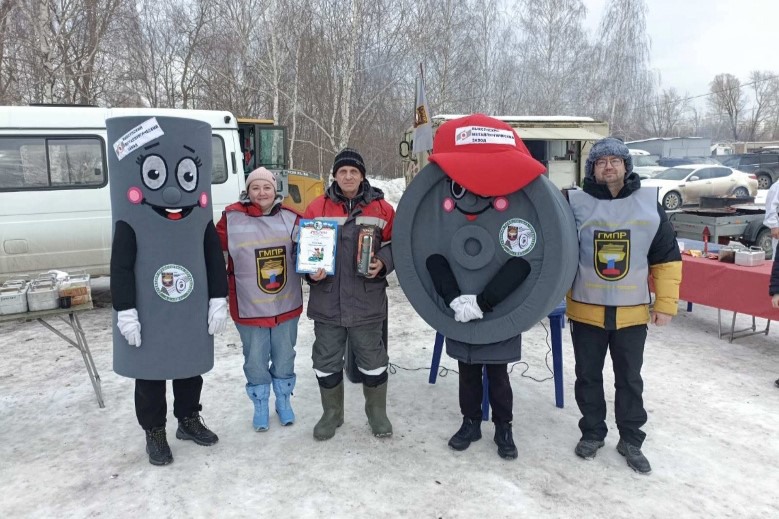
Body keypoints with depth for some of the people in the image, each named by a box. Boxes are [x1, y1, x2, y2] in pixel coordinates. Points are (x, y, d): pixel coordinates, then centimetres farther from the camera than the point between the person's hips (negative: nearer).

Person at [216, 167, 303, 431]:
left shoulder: (291, 218, -2)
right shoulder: (232, 218, -8)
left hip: (287, 305, 2)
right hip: (249, 307, -1)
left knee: (284, 358, 16)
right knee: (255, 361, 11)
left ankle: (284, 401, 38)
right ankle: (260, 406, 33)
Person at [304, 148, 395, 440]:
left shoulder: (381, 209, 1)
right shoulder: (316, 208, 1)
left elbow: (395, 245, 8)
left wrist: (382, 263, -12)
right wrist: (310, 272, -11)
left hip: (367, 302, -1)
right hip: (327, 303, 1)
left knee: (372, 360, 11)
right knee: (327, 361, 13)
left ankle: (377, 413, 32)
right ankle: (332, 413, 33)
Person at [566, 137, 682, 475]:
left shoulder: (649, 204, 0)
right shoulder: (574, 204, -5)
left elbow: (667, 258, 4)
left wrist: (666, 303, 1)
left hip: (632, 312, 1)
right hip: (586, 311, -1)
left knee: (629, 379, 13)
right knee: (588, 377, 13)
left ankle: (630, 440, 30)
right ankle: (592, 433, 31)